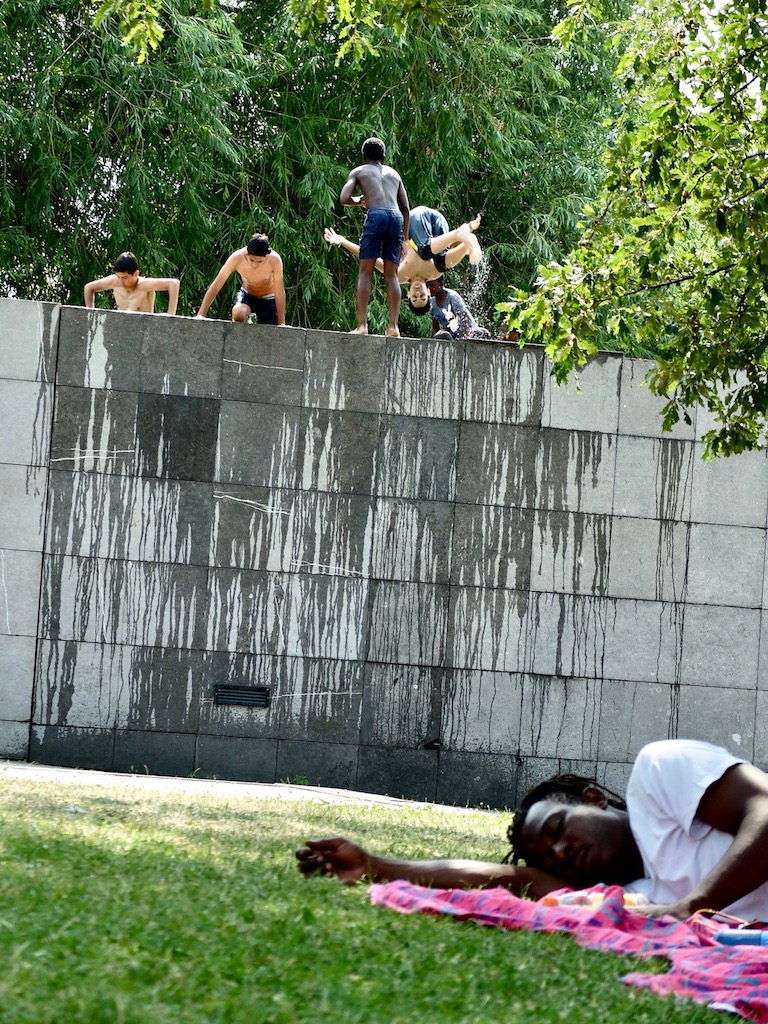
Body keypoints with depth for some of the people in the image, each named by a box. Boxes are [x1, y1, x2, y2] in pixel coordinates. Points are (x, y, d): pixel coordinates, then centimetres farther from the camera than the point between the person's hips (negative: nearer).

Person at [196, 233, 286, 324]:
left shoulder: (274, 260, -32)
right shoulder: (237, 258, -30)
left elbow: (279, 293, -25)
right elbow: (216, 285, -26)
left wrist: (281, 323, -25)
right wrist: (200, 315, -30)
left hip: (268, 299, 0)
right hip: (247, 295, 0)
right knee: (238, 314, -31)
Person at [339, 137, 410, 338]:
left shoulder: (359, 171, 17)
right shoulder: (393, 173, 28)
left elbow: (344, 199, 1)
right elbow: (406, 208, 23)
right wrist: (405, 238, 25)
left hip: (376, 215, -3)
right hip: (396, 217, 4)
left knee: (365, 271, -2)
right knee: (391, 274, 5)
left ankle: (362, 325, -13)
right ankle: (393, 326, -6)